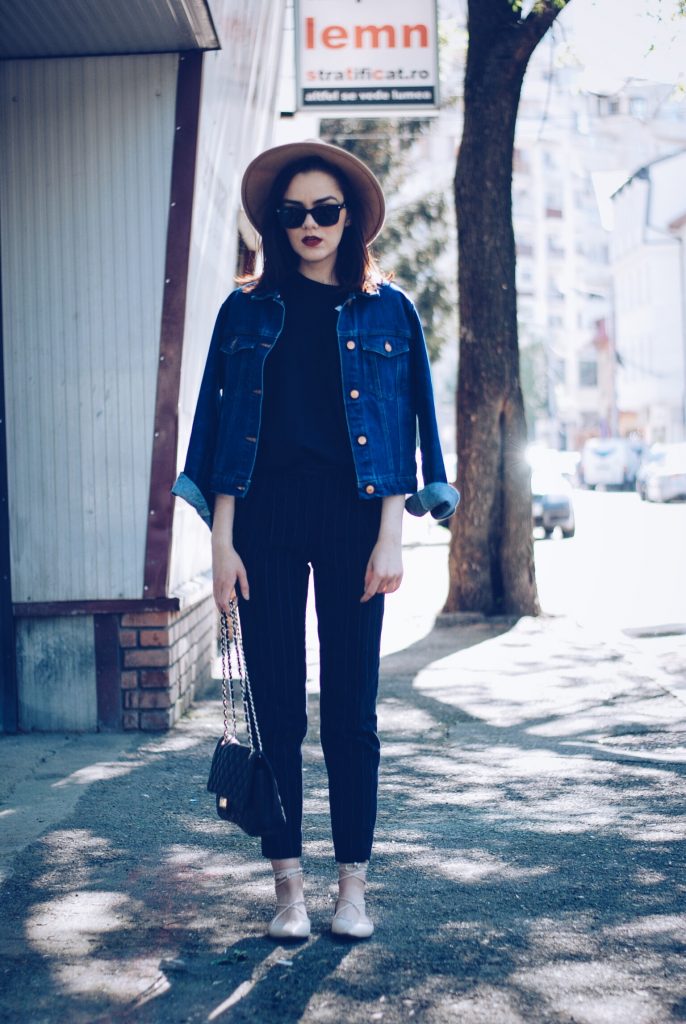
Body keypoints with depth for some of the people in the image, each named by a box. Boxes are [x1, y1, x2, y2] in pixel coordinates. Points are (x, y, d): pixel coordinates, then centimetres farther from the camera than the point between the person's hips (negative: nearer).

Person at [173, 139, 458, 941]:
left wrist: (390, 538, -5)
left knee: (351, 709, 1)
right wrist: (222, 539, -2)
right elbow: (222, 426, 6)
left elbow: (403, 427, 4)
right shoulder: (248, 310, 10)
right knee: (275, 706, 2)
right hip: (265, 516, 1)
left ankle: (353, 885, 12)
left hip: (351, 514, -1)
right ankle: (288, 884, 11)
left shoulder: (387, 311, 8)